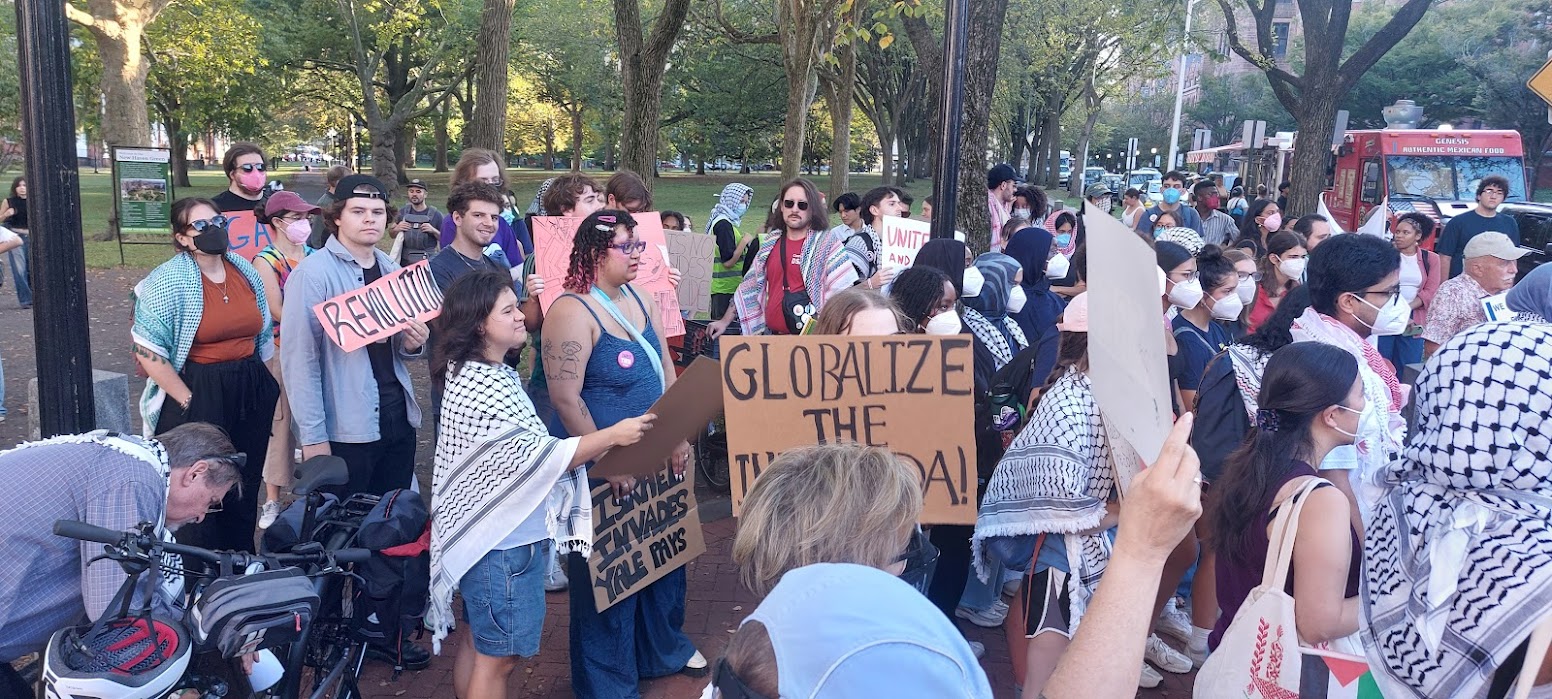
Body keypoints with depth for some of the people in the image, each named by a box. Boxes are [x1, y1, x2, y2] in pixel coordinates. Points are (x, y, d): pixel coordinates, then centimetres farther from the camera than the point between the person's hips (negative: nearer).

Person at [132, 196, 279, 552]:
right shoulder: (168, 282, -11)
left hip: (250, 394, 6)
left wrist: (270, 389, 12)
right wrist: (188, 400, -14)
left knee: (245, 492, 15)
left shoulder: (246, 272, 7)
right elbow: (148, 352, -14)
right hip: (196, 399, -5)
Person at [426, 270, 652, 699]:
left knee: (480, 645, 21)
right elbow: (537, 457, -24)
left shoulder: (497, 374, 8)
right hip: (502, 542, -10)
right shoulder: (479, 386, -23)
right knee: (500, 655, 4)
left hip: (498, 535, 10)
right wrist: (612, 435, -21)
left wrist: (600, 449, 9)